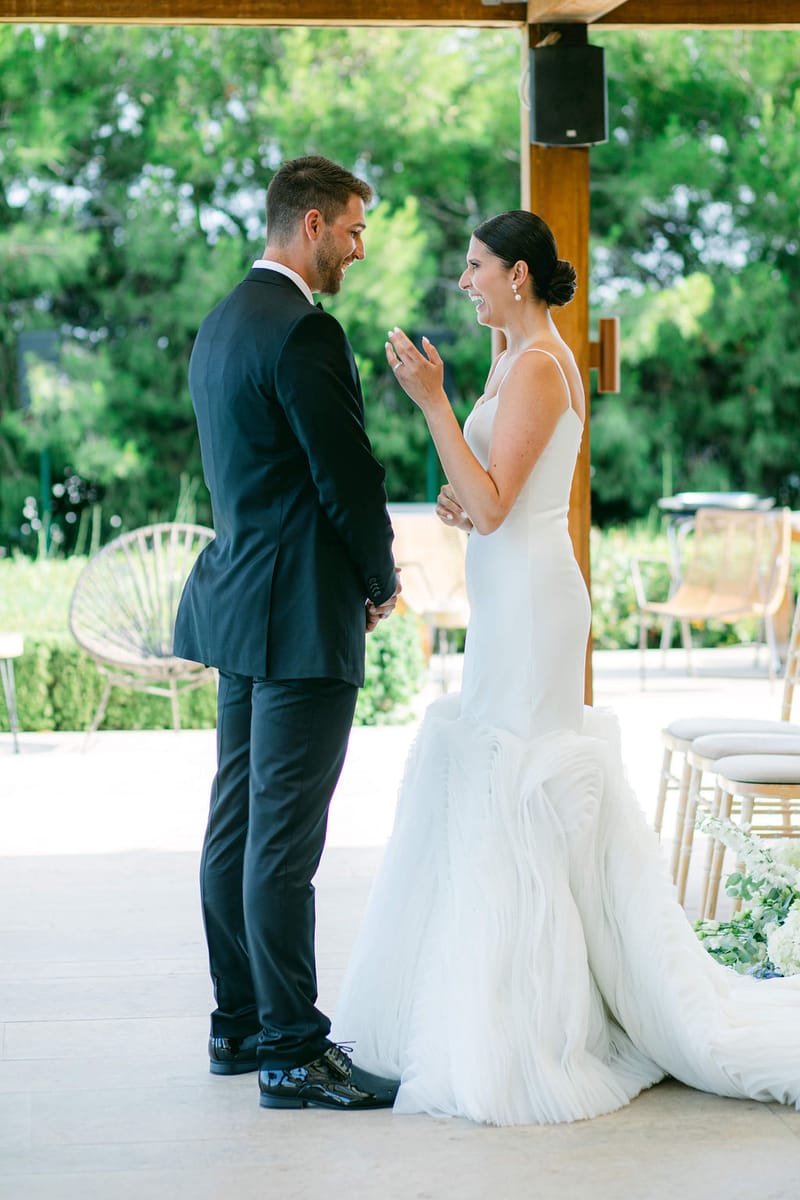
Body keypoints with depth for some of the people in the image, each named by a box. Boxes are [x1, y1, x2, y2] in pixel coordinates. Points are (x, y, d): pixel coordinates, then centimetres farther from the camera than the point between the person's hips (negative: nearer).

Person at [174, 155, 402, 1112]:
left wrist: (354, 573, 14)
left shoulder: (223, 323, 15)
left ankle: (240, 1025, 22)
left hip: (240, 601, 10)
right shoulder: (302, 330, -16)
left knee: (236, 824, 13)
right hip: (301, 616, -10)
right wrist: (382, 579, 1)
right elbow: (347, 477, -17)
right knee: (284, 836, -7)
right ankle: (291, 1050, -3)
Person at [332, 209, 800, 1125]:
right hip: (511, 599, 10)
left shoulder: (537, 365, -16)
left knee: (512, 793, -5)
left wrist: (432, 400, -22)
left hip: (526, 599, -10)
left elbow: (492, 504, -22)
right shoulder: (527, 357, 15)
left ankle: (529, 1038, 2)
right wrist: (461, 502, 4)